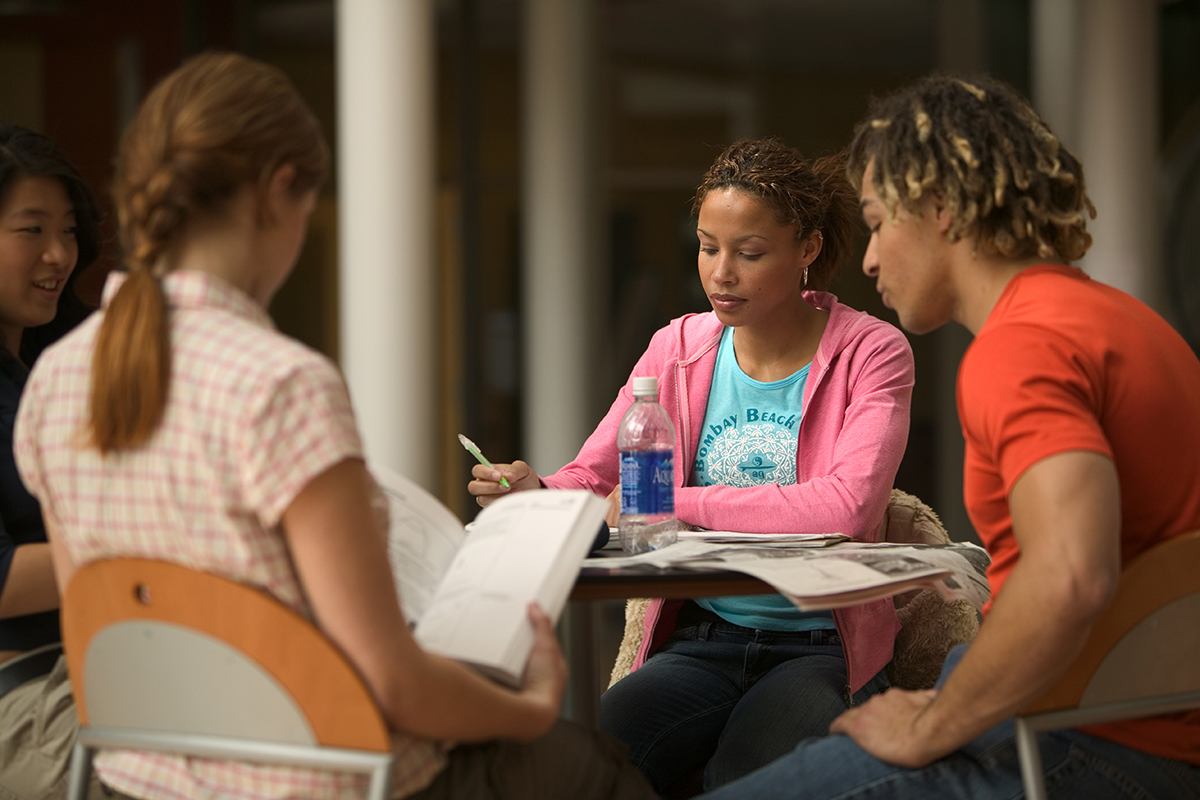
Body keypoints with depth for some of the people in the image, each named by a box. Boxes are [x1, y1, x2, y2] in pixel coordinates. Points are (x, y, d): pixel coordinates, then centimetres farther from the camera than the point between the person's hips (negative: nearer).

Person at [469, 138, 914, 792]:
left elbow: (846, 505, -22)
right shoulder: (680, 348, 9)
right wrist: (536, 494, -18)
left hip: (820, 651, -3)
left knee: (744, 780, -33)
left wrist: (681, 504, -21)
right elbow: (591, 480, 7)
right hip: (700, 646, 3)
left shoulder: (871, 353, -5)